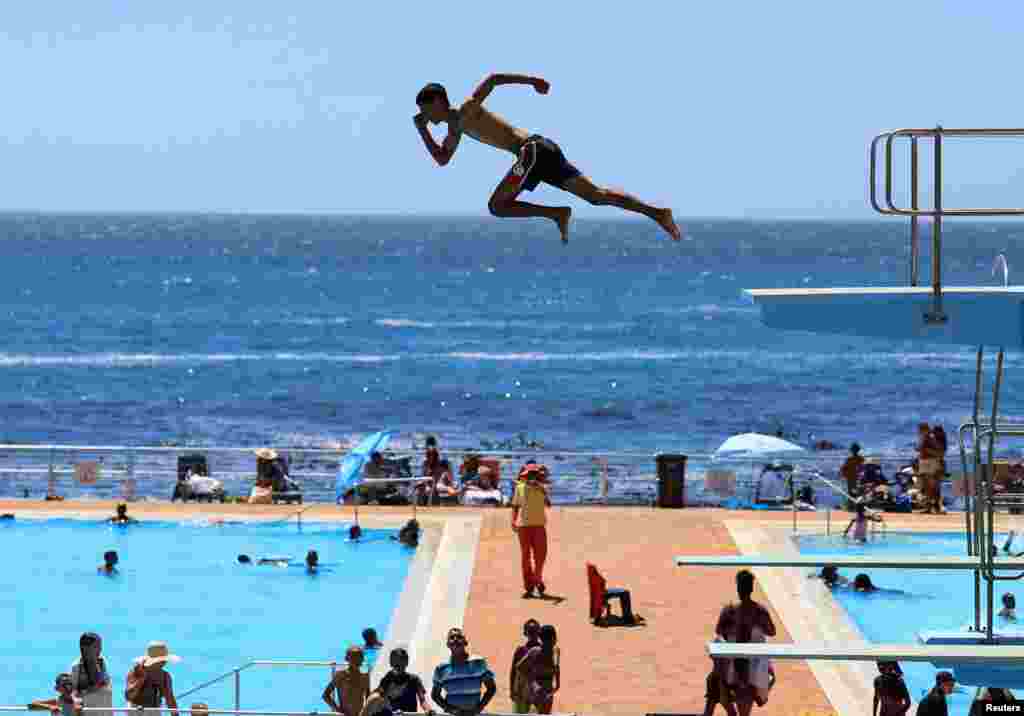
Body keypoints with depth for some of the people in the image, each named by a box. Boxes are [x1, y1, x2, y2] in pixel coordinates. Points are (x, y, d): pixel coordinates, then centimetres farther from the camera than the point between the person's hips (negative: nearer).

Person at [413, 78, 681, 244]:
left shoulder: (467, 111, -2)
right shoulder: (455, 127, 25)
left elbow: (492, 79, -15)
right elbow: (442, 159, 39)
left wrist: (530, 80, -23)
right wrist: (422, 131, 27)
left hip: (532, 149, -9)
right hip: (543, 150, 9)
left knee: (497, 206, -9)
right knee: (595, 194, 1)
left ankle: (557, 213, -18)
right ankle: (656, 212, -9)